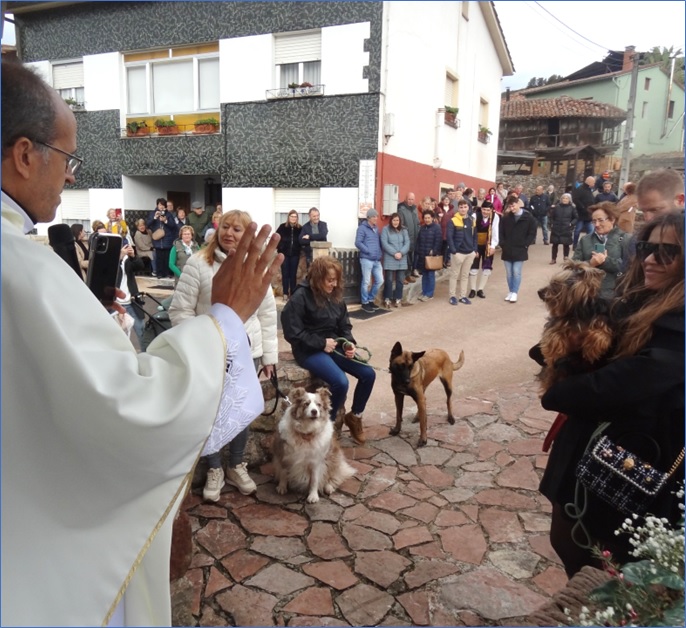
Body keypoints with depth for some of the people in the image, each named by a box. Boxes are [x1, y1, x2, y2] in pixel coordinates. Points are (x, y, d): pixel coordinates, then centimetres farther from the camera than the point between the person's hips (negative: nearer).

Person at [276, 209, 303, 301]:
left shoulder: (300, 228, 0)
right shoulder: (282, 227, -2)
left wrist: (299, 248, -4)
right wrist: (280, 247, -4)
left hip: (295, 254, 1)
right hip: (284, 254, -1)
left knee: (293, 274, 6)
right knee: (285, 274, 1)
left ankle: (293, 293, 13)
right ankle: (285, 293, 7)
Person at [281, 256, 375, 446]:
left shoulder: (335, 296, 7)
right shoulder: (301, 297, -14)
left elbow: (344, 325, 13)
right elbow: (292, 333, -16)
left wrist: (349, 343, -7)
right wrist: (321, 343, -16)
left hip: (335, 346, 7)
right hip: (310, 350, -7)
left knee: (368, 374, -8)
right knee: (341, 382, -28)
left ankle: (354, 416, 16)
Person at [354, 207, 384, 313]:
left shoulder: (376, 228, 18)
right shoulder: (362, 228, -5)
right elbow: (358, 243, -13)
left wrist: (381, 252, 11)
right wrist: (369, 252, -16)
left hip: (377, 260, 7)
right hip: (366, 259, -7)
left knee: (379, 281, 8)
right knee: (366, 282, -2)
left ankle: (370, 300, 23)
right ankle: (365, 303, 9)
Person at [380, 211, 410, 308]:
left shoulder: (404, 230, 11)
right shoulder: (386, 230, -1)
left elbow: (407, 243, 3)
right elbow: (384, 243, -9)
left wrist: (401, 253, -13)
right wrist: (394, 253, -15)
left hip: (402, 259, 4)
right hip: (390, 259, -3)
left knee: (400, 280, 7)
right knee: (389, 280, -1)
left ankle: (398, 299, 15)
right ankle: (387, 299, 9)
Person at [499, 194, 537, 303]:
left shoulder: (528, 218, -6)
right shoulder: (506, 218, 2)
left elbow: (532, 233, -3)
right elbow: (501, 232, 8)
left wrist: (525, 245, -8)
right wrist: (503, 244, -3)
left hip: (520, 250, -3)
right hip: (507, 250, 3)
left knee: (516, 272, -3)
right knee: (509, 273, 9)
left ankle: (514, 293, 3)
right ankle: (510, 292, 18)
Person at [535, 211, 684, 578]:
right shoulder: (634, 301, 5)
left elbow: (623, 382, -27)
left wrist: (555, 395, -11)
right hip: (586, 444, 8)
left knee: (614, 559, 14)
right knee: (565, 541, 23)